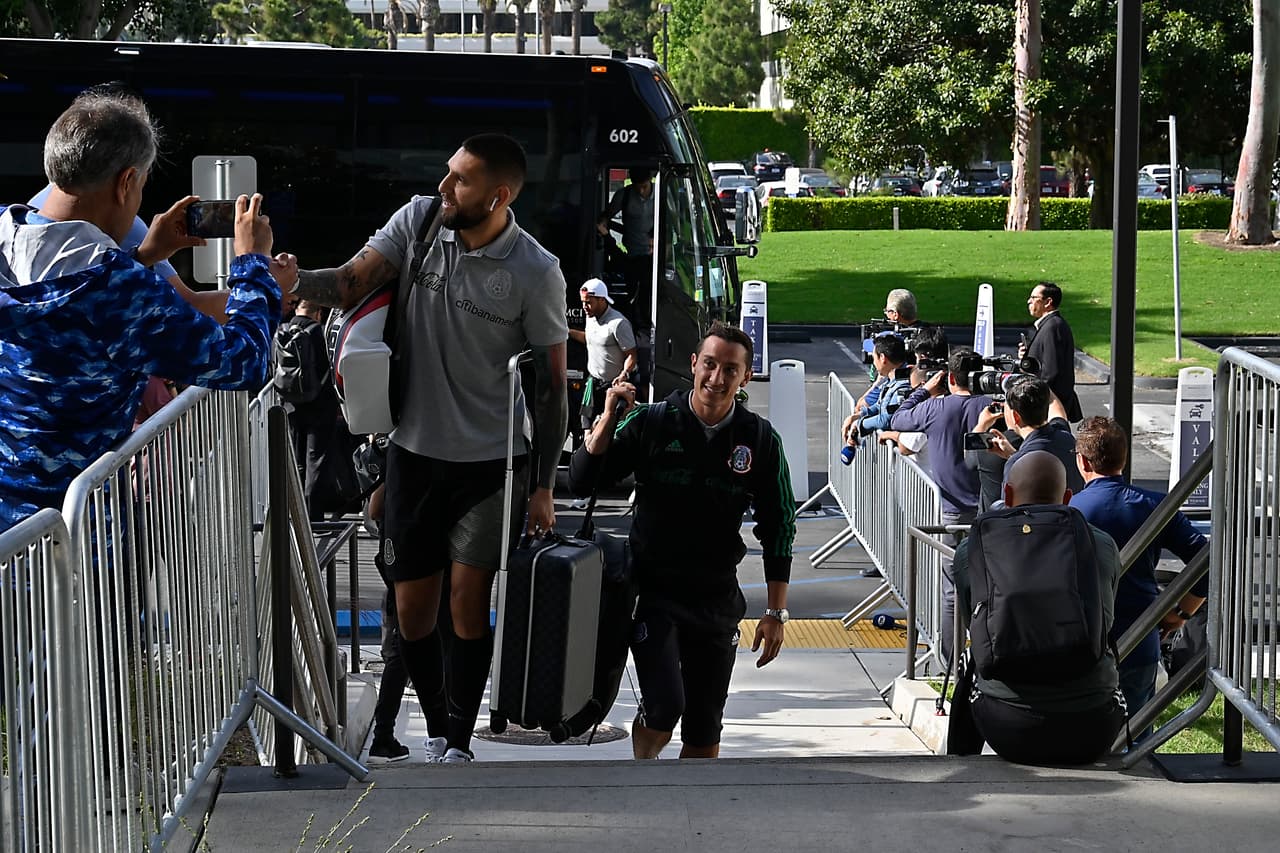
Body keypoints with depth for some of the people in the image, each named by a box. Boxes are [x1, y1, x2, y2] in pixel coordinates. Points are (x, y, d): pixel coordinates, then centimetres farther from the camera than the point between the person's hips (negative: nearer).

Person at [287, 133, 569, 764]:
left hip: (491, 460, -3)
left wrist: (543, 486, -5)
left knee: (468, 597, -8)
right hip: (415, 451, 4)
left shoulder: (536, 273, -12)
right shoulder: (417, 221, -4)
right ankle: (436, 729, 26)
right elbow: (348, 286, -8)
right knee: (412, 604, 7)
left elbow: (551, 384, -5)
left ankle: (459, 742, 5)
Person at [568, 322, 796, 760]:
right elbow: (581, 482, -5)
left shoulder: (761, 440, 0)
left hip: (717, 600, 3)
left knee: (705, 731, 6)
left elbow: (778, 527, 6)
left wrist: (776, 613, 3)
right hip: (653, 591, -2)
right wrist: (609, 419, -20)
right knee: (664, 706, -18)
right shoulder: (650, 423, -5)